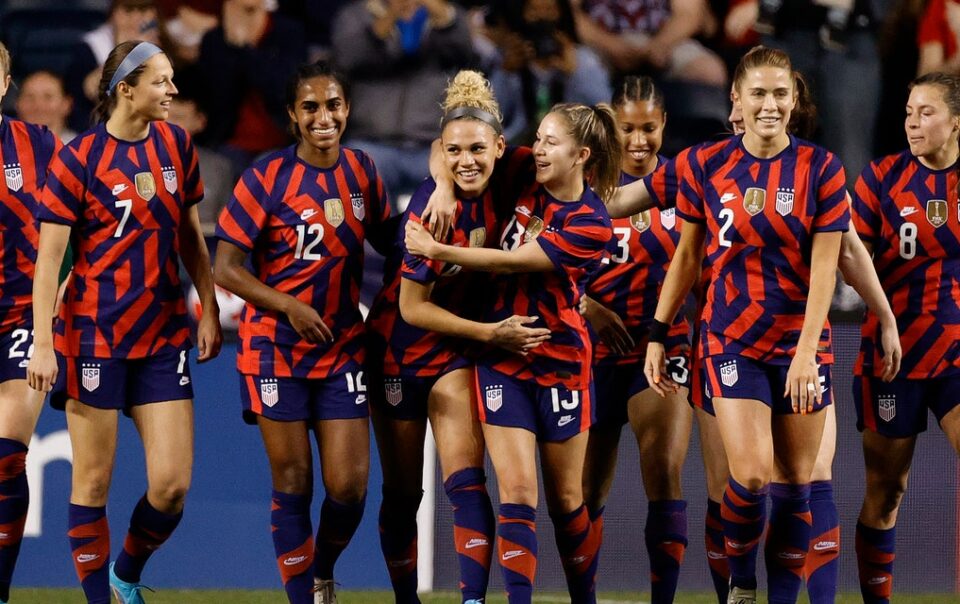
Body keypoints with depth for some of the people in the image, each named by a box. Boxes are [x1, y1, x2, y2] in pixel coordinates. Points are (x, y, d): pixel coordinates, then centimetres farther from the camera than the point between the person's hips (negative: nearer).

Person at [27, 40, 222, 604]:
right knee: (94, 481, 0)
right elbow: (49, 255, -9)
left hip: (164, 335, 4)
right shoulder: (79, 157, -9)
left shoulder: (177, 146, 5)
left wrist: (210, 311, 12)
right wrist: (43, 343, -14)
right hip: (95, 336, -4)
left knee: (172, 484, -2)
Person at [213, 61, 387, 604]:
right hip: (277, 346, -3)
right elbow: (226, 269, -10)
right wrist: (290, 307, -20)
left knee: (350, 484, -2)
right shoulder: (267, 177, -9)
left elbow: (386, 241, 19)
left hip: (343, 346, 3)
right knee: (293, 482, 0)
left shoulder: (362, 171, 4)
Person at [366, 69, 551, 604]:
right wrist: (491, 333, -20)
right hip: (401, 346, -3)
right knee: (403, 493, 8)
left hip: (458, 347, 3)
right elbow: (412, 308, -18)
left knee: (466, 482, -14)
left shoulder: (503, 187, -12)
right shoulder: (434, 206, -23)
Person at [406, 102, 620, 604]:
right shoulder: (526, 183, 0)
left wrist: (436, 250, -16)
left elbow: (512, 262, -18)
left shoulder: (591, 226, -13)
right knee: (516, 492, -9)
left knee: (566, 499, 7)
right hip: (502, 360, 3)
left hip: (561, 361, -2)